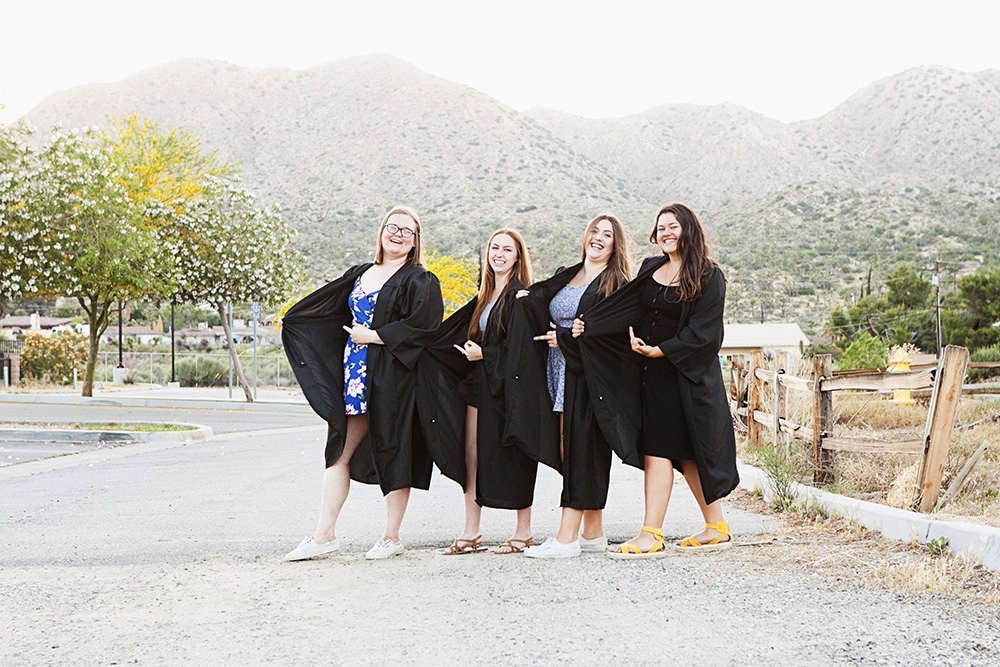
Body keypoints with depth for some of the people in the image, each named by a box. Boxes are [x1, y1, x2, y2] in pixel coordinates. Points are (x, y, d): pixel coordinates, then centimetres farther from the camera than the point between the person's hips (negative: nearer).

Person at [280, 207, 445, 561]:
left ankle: (391, 537, 9)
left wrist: (373, 336, -12)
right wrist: (290, 320, 34)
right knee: (340, 450, 3)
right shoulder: (360, 275, 16)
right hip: (356, 373, 6)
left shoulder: (420, 281, -3)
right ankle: (324, 535, 6)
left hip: (394, 377, -6)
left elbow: (422, 326, -15)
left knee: (392, 451, 0)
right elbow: (325, 305, 28)